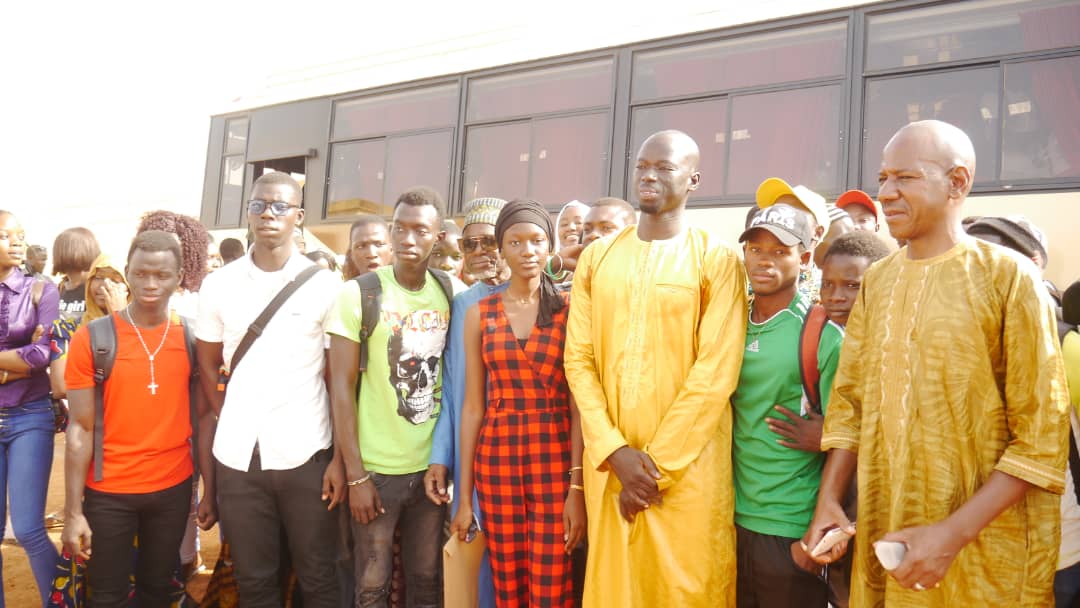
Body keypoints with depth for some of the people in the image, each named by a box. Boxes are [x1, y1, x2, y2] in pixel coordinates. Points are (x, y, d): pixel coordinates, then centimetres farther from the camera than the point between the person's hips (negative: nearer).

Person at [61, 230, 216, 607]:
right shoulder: (92, 338, -7)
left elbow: (204, 416, 3)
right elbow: (81, 429, -7)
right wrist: (73, 511, -9)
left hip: (174, 487, 2)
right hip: (108, 492, -2)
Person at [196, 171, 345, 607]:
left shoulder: (325, 285, -2)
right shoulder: (218, 285, 5)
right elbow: (208, 366, 14)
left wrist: (341, 457, -6)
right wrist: (232, 425, 6)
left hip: (306, 453, -2)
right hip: (237, 456, 2)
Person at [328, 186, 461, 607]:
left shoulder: (450, 294, 2)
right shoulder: (359, 294, -8)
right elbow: (342, 388, -9)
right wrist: (355, 475, -12)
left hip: (432, 465, 3)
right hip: (375, 467, -2)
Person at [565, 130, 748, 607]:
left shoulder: (716, 260, -3)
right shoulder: (596, 258, 8)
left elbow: (716, 372, -9)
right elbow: (578, 359, 2)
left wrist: (656, 462, -11)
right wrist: (615, 451, -8)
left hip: (688, 464, -3)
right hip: (607, 459, 3)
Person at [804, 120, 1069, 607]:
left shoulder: (1009, 277, -9)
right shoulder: (875, 280, 6)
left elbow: (1042, 438, -10)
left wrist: (954, 533, -17)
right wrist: (828, 500, -1)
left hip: (985, 553, -4)